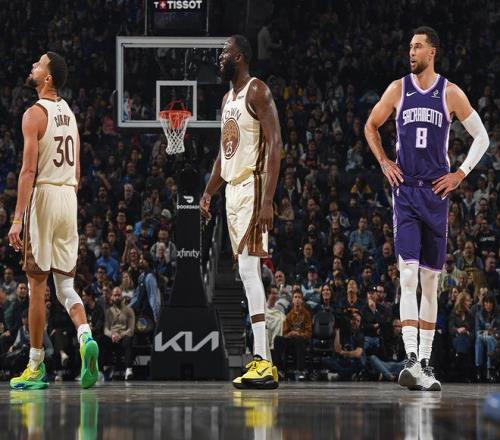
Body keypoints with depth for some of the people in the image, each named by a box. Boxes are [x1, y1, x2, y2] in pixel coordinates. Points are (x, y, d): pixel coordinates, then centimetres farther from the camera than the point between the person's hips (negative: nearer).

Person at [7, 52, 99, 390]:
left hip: (43, 196, -7)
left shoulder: (35, 114, -10)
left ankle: (37, 367, 7)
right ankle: (86, 337, -17)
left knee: (37, 284, 2)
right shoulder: (69, 114, 14)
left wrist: (18, 218, -18)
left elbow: (29, 169, -17)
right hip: (69, 197, 7)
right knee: (66, 283, 9)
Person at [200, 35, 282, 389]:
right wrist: (209, 191, 20)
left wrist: (268, 200, -25)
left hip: (252, 187, -10)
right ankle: (265, 363, 11)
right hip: (232, 190, 10)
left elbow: (275, 144, -18)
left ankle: (263, 361, -21)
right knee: (248, 272, 8)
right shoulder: (228, 99, 19)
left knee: (249, 268, -17)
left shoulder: (257, 91, -10)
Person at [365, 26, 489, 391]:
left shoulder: (451, 93, 2)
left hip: (436, 192, 0)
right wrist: (384, 162, 9)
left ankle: (425, 362, 15)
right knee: (408, 276, -13)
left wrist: (460, 174, 0)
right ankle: (411, 361, -21)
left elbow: (482, 136, 9)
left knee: (431, 282, 6)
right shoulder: (398, 89, 6)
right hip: (405, 191, 0)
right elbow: (371, 127, 21)